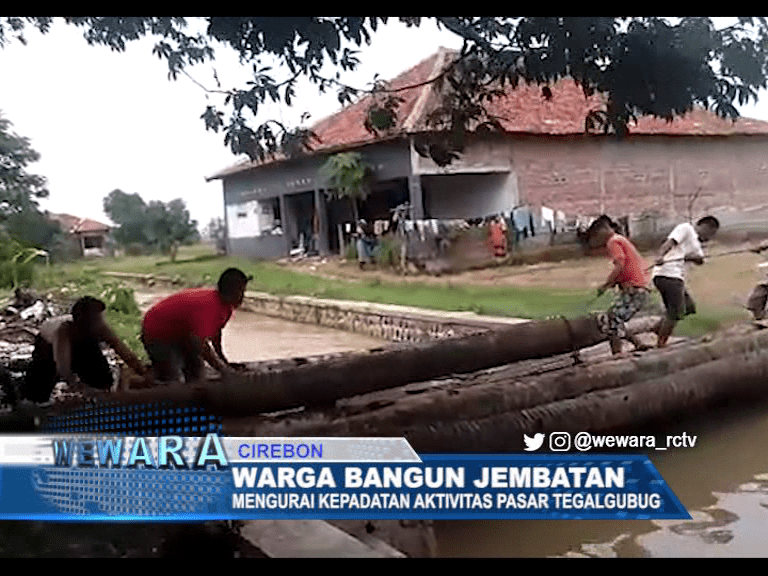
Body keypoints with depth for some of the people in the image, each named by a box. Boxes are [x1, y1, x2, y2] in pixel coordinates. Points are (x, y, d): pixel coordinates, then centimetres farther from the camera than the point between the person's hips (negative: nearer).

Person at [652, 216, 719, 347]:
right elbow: (669, 242, -13)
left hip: (676, 277, 10)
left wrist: (693, 257, -9)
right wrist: (660, 256, -32)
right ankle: (660, 347, -9)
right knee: (675, 313, -11)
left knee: (689, 307, 12)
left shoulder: (696, 243, 31)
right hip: (668, 275, -10)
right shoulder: (685, 228, 4)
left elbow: (700, 260, 14)